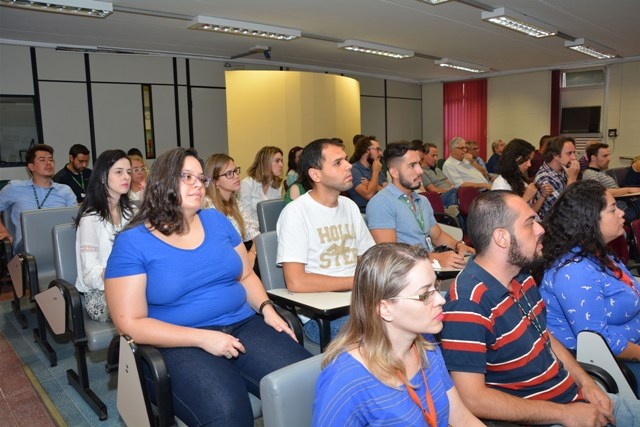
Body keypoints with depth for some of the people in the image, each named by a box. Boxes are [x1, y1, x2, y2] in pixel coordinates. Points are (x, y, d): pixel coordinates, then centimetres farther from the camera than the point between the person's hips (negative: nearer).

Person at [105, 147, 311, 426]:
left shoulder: (216, 220, 12)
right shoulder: (132, 242, -3)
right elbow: (131, 324, -8)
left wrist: (266, 308, -2)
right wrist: (202, 338, -17)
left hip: (243, 326, 5)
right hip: (181, 344, -4)